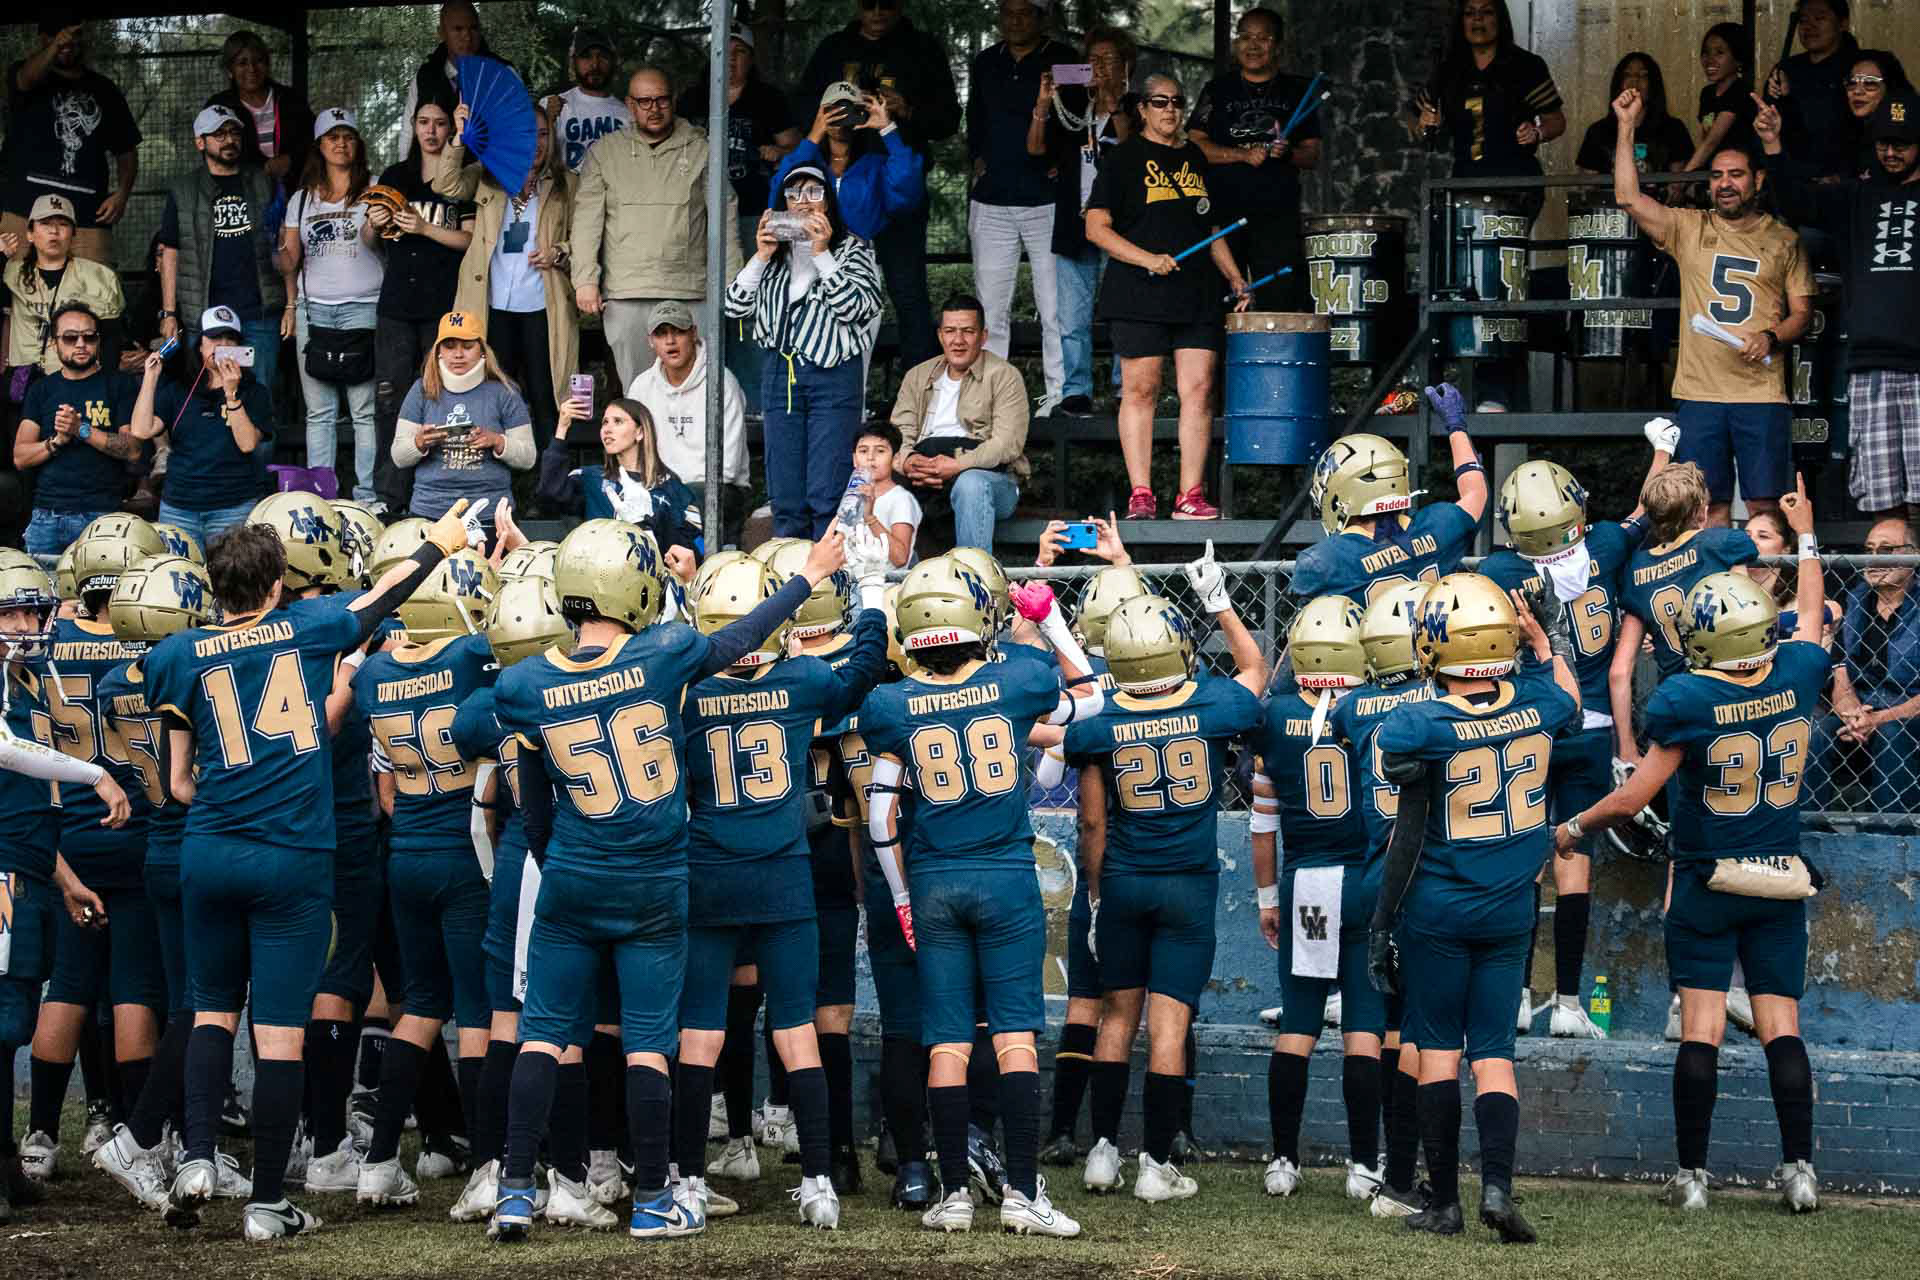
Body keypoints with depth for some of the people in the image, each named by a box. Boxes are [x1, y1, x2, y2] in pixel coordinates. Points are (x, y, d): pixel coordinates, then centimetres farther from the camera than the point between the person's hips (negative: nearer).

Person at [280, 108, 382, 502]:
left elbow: (370, 238, -10)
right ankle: (318, 494, 3)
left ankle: (367, 495, -7)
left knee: (364, 410, -7)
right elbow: (290, 260, 17)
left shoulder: (373, 189, 6)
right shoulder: (303, 199, 16)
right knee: (319, 411, 2)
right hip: (313, 307, 3)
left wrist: (375, 224, -31)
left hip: (362, 306, -3)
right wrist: (289, 288, 0)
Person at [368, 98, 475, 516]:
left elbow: (471, 238, -3)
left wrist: (426, 229, -12)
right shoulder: (395, 178, 17)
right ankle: (389, 495, -2)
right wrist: (375, 224, 0)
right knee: (390, 398, -3)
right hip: (396, 303, 3)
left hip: (444, 304, -3)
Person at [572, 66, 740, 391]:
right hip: (624, 295, 1)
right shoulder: (604, 155, 12)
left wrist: (731, 286, -1)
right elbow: (587, 220, 7)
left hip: (688, 292, -1)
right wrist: (586, 280, -4)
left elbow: (724, 217, 6)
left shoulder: (700, 151, 9)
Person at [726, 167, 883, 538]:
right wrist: (761, 258, -4)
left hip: (833, 374, -4)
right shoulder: (775, 253, 15)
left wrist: (821, 255, -13)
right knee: (785, 498, 4)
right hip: (781, 376, 4)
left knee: (826, 497, -11)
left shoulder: (852, 249, 3)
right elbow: (736, 306, 8)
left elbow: (854, 308, -11)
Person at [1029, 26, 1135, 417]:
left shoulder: (1134, 108, 5)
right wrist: (1043, 104, -9)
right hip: (1074, 223, 3)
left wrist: (1113, 102, -19)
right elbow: (1036, 147, 5)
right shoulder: (1072, 103, 13)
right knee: (1073, 319, 0)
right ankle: (1075, 393, 4)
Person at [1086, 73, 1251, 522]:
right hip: (1140, 295, -5)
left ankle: (1191, 495, -1)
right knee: (1141, 389, -5)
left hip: (1196, 294, 5)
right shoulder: (1124, 159, 1)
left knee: (1199, 389, -3)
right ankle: (1140, 494, -2)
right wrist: (1147, 259, -17)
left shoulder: (1195, 160, 18)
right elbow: (1096, 228, -6)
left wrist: (1235, 281, 15)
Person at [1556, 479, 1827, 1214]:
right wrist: (1805, 535, 32)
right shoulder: (1796, 678, -7)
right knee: (1781, 1023, 6)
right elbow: (1811, 614, 17)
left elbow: (1632, 800, -14)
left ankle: (1692, 1174, 1)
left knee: (1701, 1025, -1)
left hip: (1706, 883, -3)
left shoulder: (1687, 701, -18)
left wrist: (1572, 829, 3)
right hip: (1781, 880, 4)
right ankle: (1800, 1168, 3)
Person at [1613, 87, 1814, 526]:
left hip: (1762, 391, -1)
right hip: (1699, 391, 1)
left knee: (1765, 506, -4)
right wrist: (1627, 127, -4)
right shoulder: (1688, 229, 9)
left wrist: (1771, 337, -10)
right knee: (1709, 506, 3)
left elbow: (1802, 312, 10)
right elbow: (1628, 197, -1)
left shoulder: (1783, 240, 9)